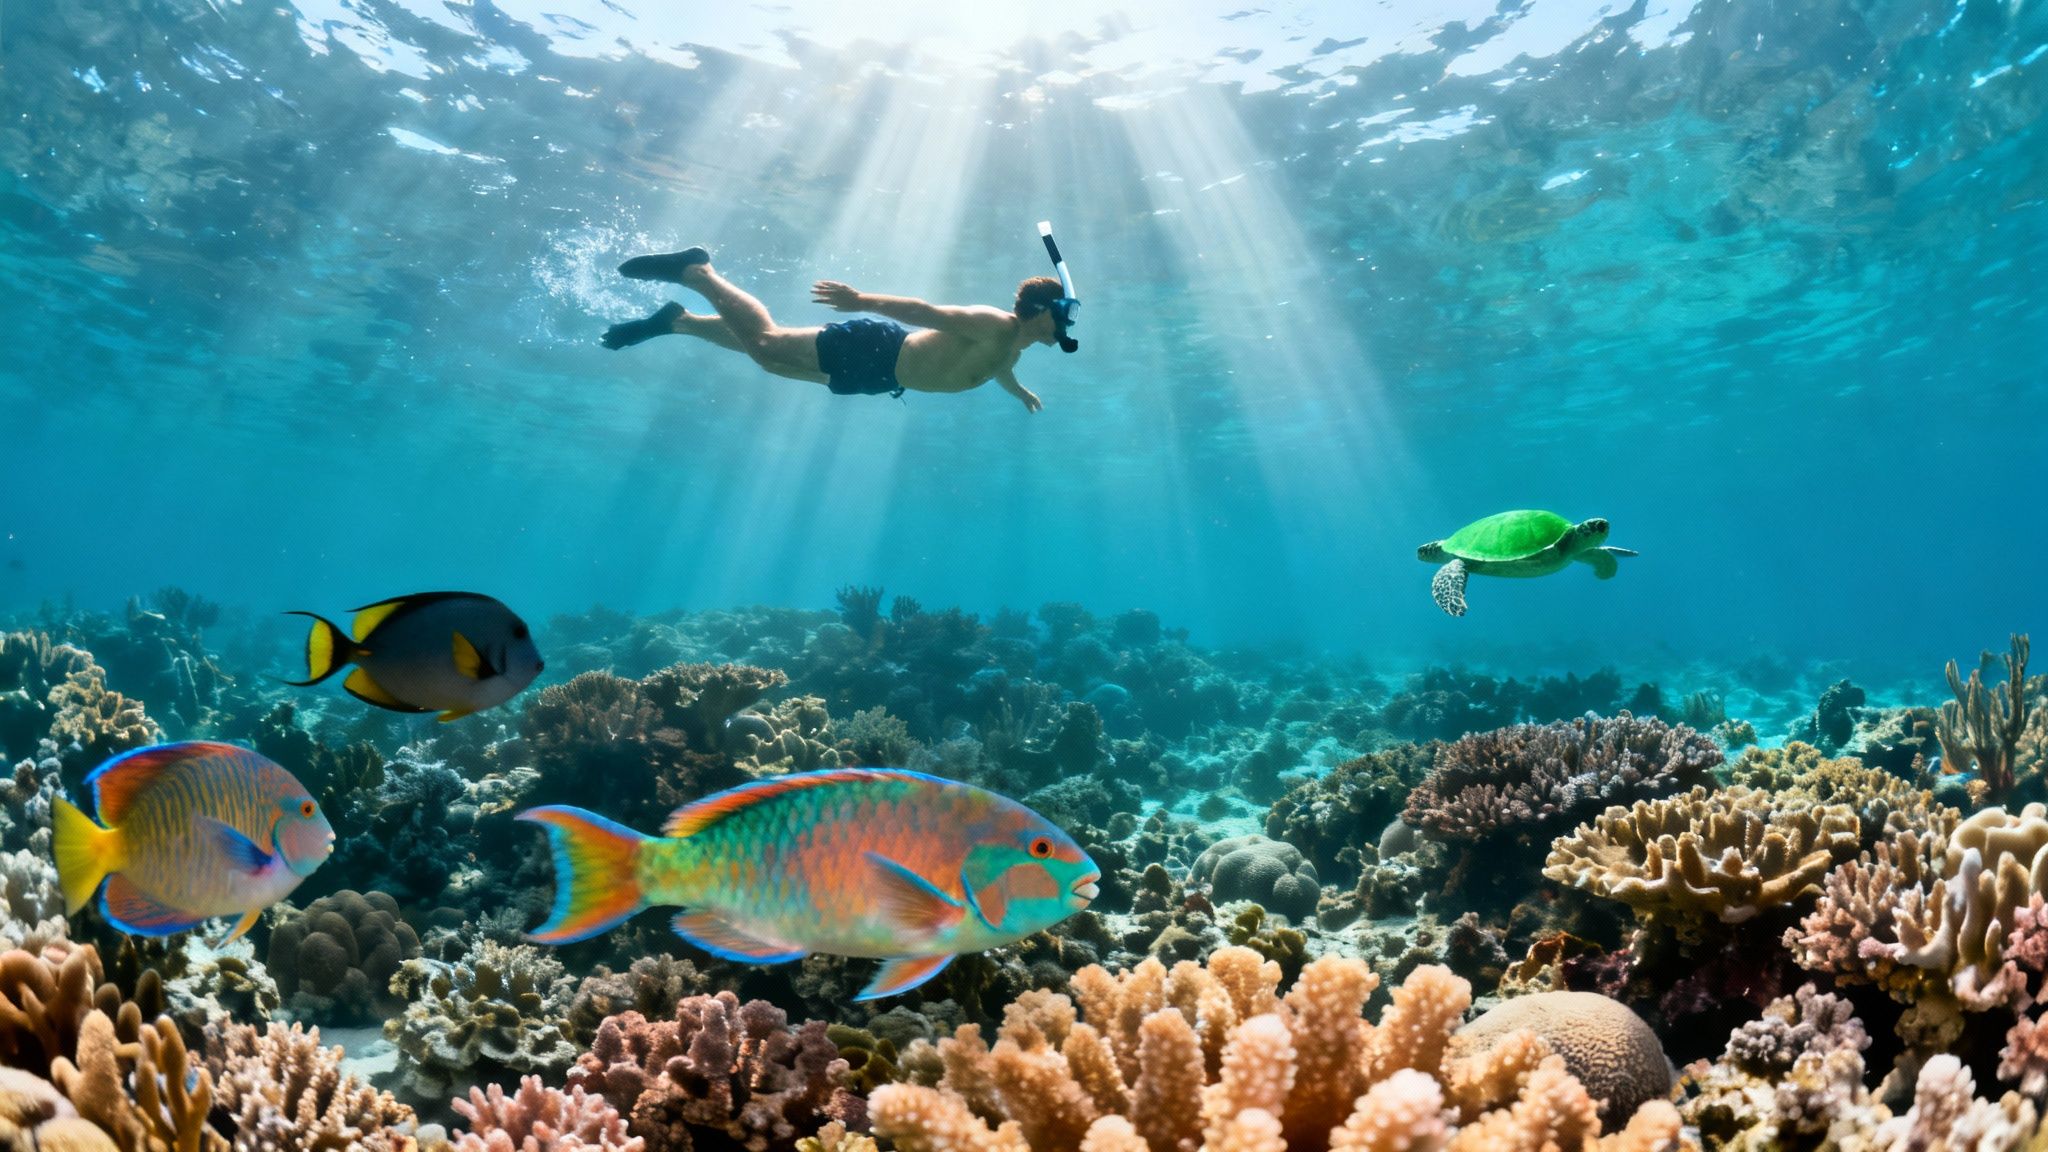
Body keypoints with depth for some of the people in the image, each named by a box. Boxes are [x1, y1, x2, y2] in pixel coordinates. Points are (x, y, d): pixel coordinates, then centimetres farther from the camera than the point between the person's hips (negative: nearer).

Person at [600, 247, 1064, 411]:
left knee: (770, 353, 15)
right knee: (765, 343, -7)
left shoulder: (1012, 346, 7)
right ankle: (696, 271, 5)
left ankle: (678, 320, 24)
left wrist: (1020, 391, 46)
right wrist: (863, 300, -29)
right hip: (873, 350, -8)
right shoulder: (995, 326, -22)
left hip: (879, 372, 8)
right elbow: (926, 310, -27)